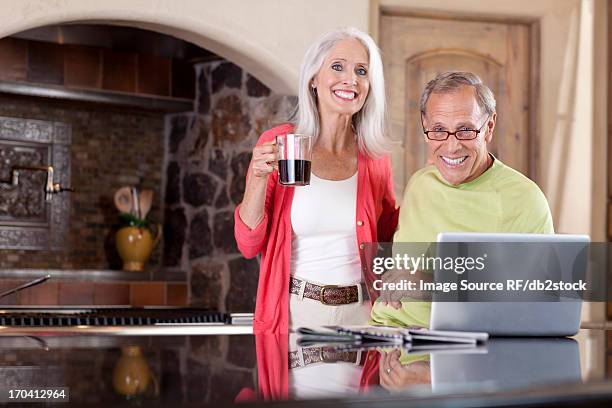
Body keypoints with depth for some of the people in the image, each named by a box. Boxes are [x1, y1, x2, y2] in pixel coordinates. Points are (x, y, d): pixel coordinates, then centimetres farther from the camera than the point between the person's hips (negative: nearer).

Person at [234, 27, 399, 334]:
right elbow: (249, 245, -5)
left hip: (360, 314, 2)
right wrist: (258, 178, -19)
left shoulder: (375, 157, 1)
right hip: (295, 313, -2)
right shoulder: (277, 145, -6)